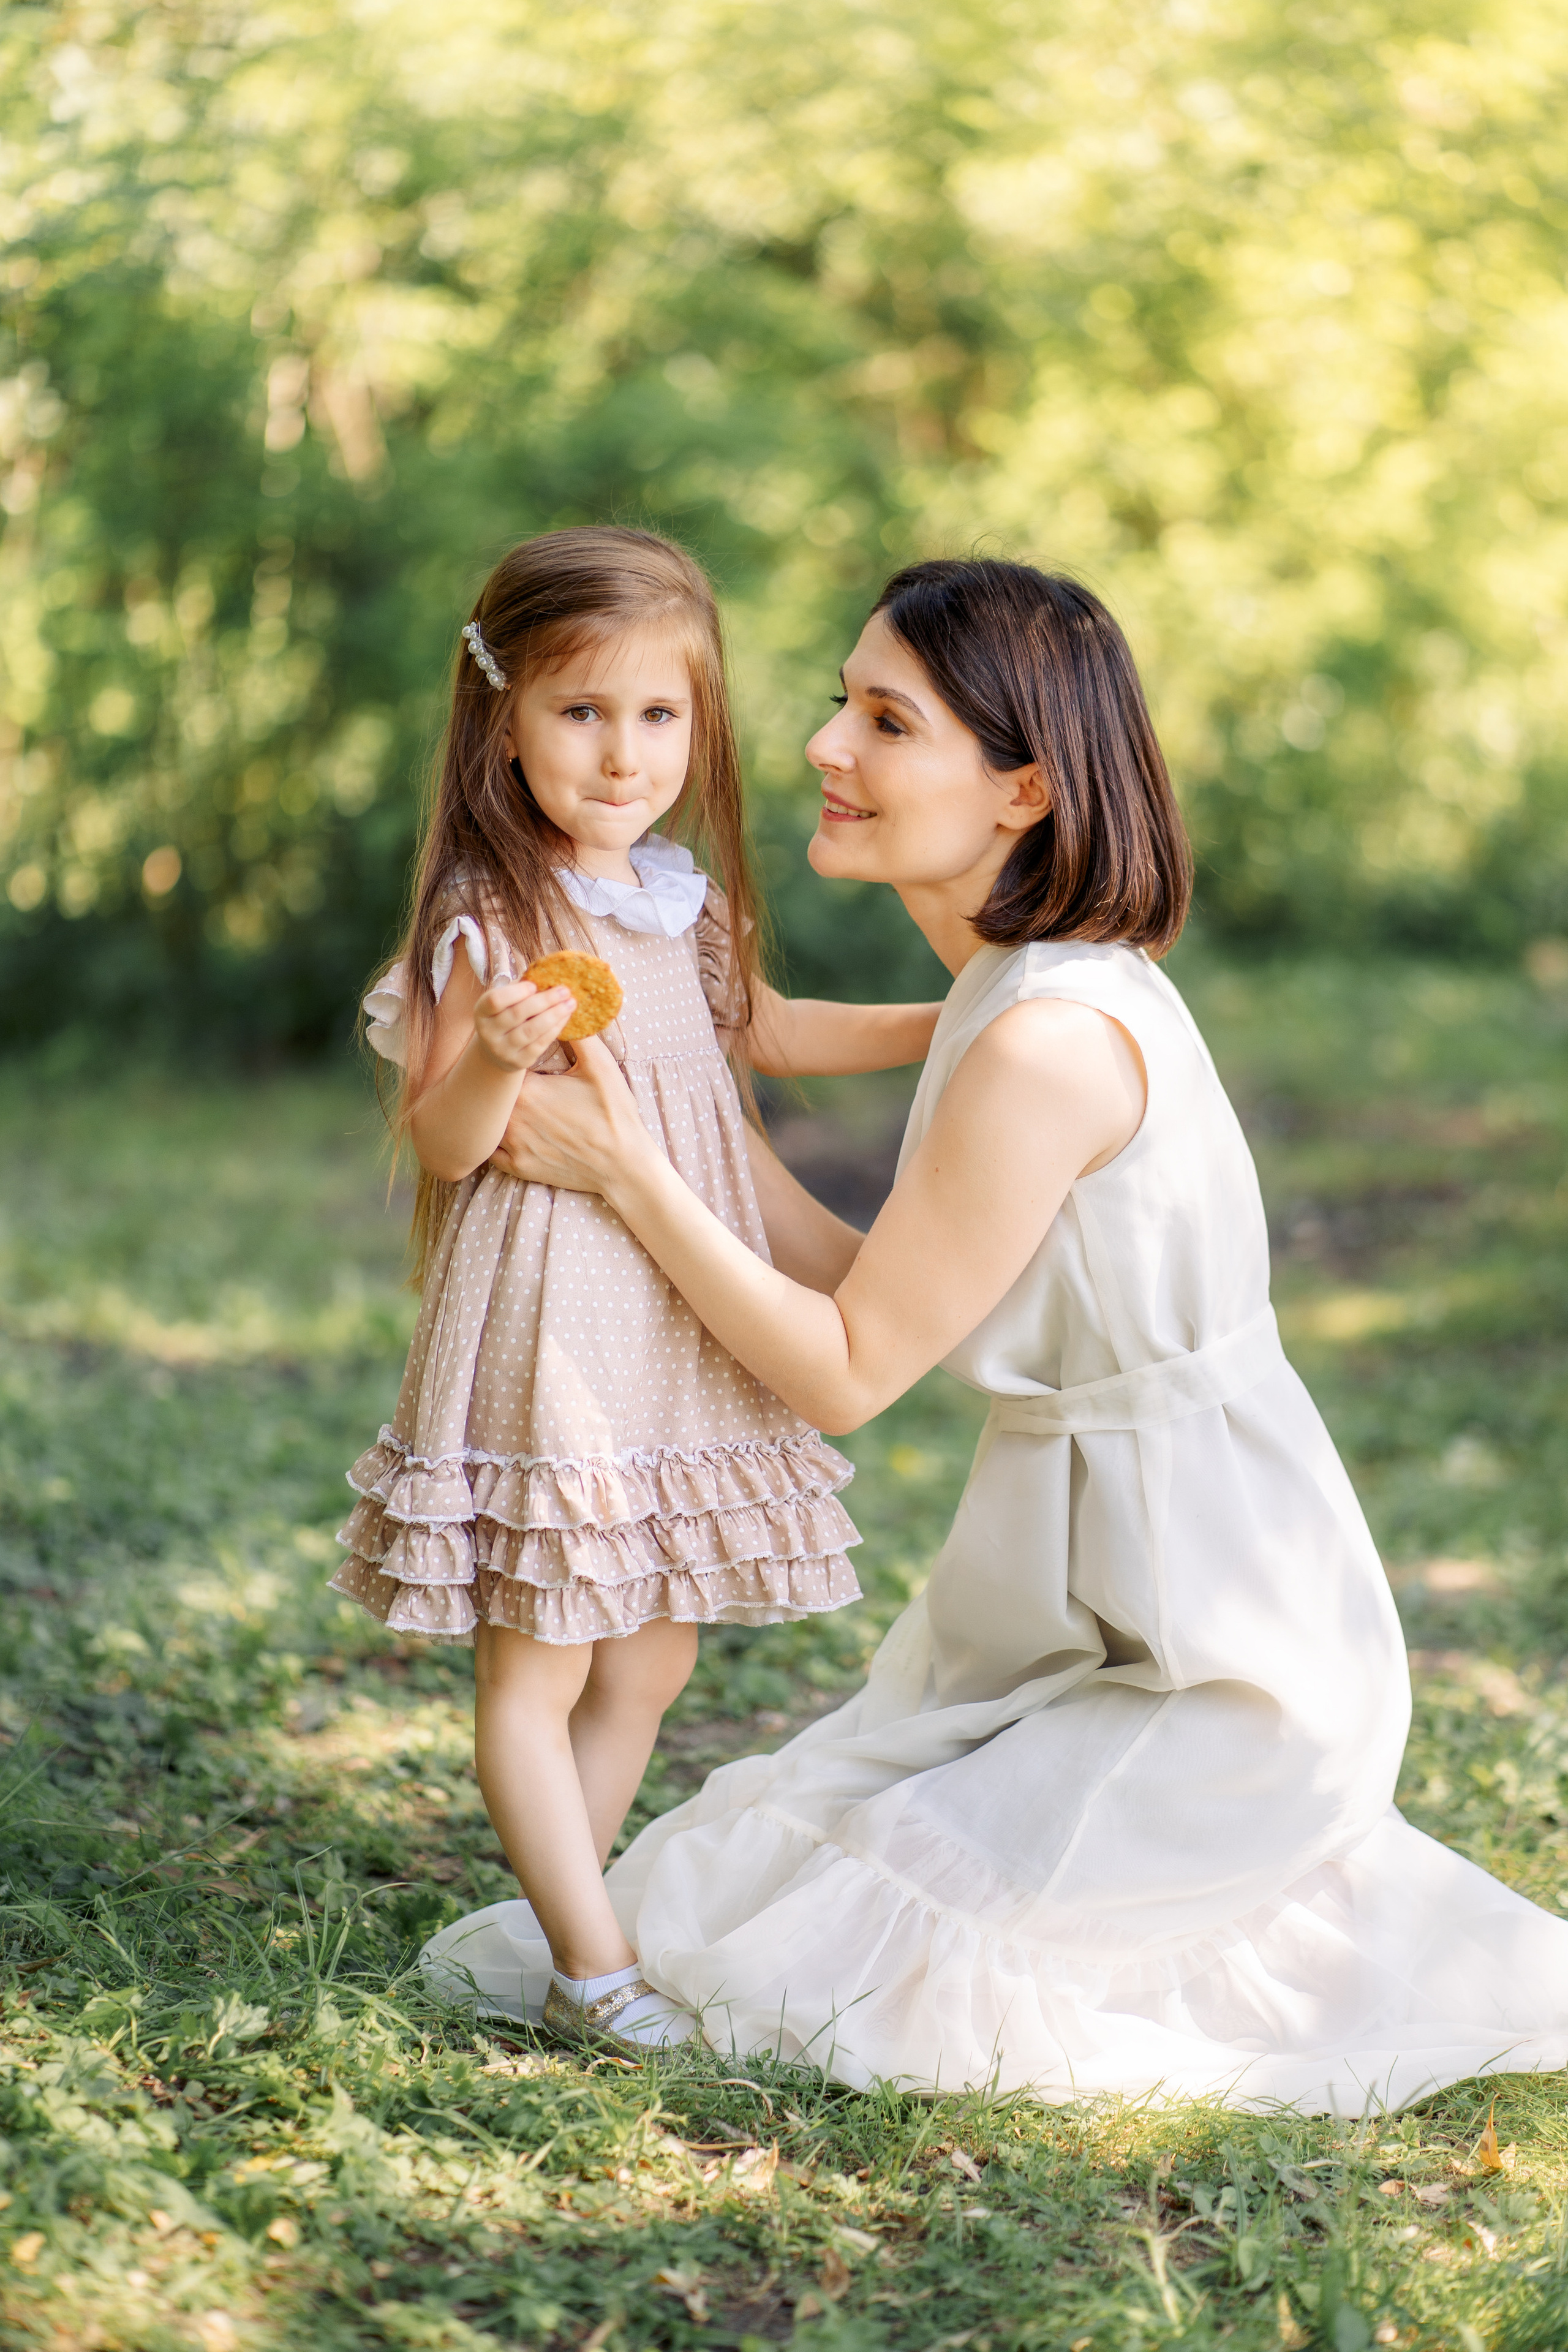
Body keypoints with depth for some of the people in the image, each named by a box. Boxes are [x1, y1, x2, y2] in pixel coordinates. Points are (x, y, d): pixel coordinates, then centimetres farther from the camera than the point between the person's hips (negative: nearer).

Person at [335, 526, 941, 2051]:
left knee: (654, 1657, 14)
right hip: (548, 1332, -8)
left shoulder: (688, 909, 7)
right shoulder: (492, 923, -14)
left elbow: (761, 1031, 26)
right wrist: (499, 1058, -33)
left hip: (684, 1337, 8)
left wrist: (954, 1026, 24)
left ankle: (566, 1907, 26)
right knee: (533, 1670, -1)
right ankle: (594, 1964, 8)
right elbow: (440, 1141, -14)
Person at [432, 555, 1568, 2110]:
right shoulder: (1067, 988, 5)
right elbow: (892, 1298, 9)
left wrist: (627, 1172, -14)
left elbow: (848, 1373, -16)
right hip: (1092, 1614, 9)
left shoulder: (1049, 1044, -25)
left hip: (1211, 1674, -9)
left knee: (813, 1946, -5)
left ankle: (1348, 1956, 6)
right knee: (783, 1840, 16)